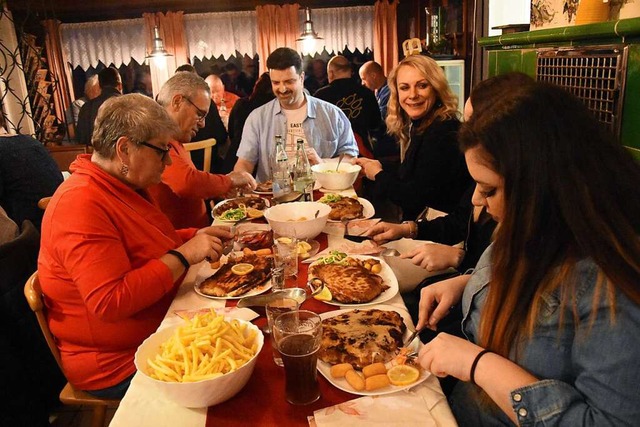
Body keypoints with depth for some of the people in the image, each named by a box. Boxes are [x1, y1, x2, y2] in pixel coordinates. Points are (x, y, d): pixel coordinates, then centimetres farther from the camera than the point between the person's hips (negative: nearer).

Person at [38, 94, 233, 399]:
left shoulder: (124, 185, 8)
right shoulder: (82, 206, -24)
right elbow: (109, 303, -31)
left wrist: (197, 236, 5)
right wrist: (185, 255, -26)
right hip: (119, 365, -9)